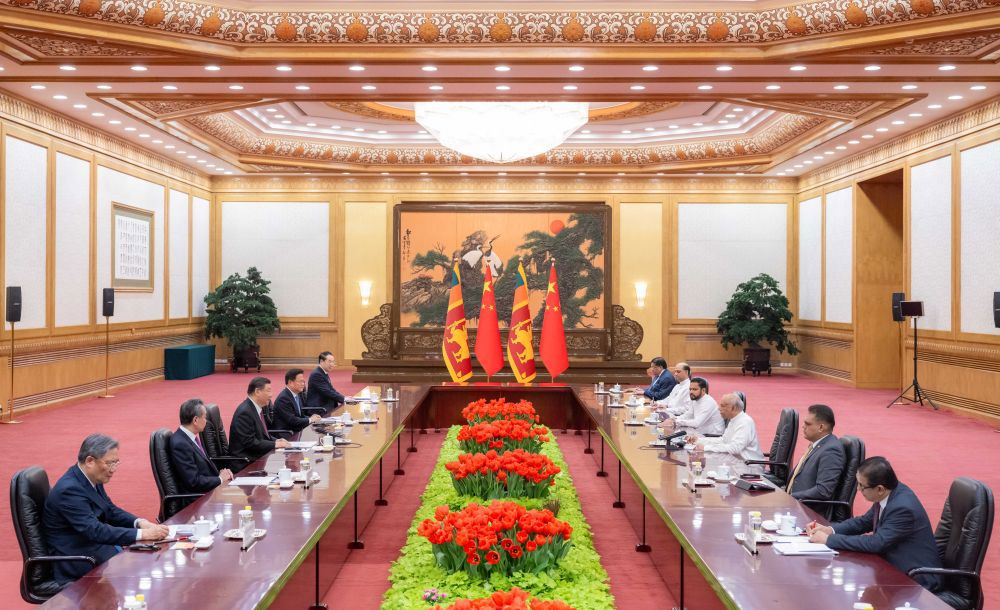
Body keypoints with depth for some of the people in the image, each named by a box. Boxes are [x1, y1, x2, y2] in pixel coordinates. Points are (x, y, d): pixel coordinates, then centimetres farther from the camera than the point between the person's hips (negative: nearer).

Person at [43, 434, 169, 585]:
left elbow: (110, 511, 12)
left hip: (91, 544, 8)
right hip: (75, 560, -8)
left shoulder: (93, 480, 3)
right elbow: (95, 531, -28)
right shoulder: (69, 490, -23)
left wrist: (139, 522, -7)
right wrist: (142, 534, -30)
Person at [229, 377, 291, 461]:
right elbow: (249, 442, -21)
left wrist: (276, 441, 3)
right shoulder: (245, 412, -17)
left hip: (257, 455, 9)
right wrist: (274, 444, -18)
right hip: (246, 459, -9)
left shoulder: (256, 408, 10)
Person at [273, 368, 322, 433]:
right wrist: (310, 420, -12)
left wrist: (312, 417, -6)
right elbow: (291, 420, -20)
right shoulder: (283, 398, -15)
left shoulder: (299, 395, 11)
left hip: (297, 431, 8)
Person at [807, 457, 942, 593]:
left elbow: (876, 543, -29)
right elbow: (864, 521, 10)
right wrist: (831, 529, -5)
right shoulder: (887, 495, -4)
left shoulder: (903, 508, -29)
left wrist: (828, 539, -24)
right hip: (895, 566, 7)